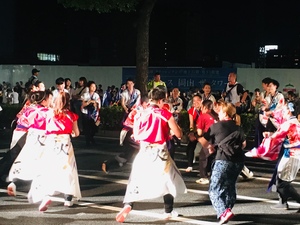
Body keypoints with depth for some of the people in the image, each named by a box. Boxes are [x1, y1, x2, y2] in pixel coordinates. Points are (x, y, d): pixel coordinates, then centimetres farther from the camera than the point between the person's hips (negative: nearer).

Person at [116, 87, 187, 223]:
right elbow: (178, 134, -3)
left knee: (136, 180, 10)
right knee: (168, 180, 17)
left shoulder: (141, 114, 3)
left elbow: (136, 136, 5)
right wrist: (173, 125, 16)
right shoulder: (165, 114, -6)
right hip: (160, 152, -2)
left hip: (144, 152, 2)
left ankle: (127, 205, -12)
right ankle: (168, 212, 23)